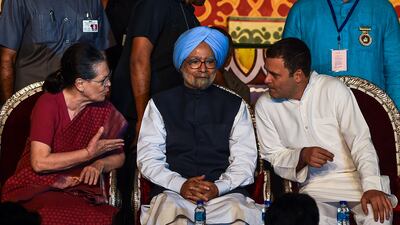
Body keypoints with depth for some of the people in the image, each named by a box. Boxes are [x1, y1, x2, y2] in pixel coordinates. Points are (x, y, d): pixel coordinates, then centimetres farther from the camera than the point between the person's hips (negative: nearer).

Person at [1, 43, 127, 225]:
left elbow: (119, 156, 15)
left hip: (80, 195, 4)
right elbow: (39, 162, -18)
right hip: (36, 189, -4)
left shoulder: (103, 109, 4)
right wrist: (89, 153, -15)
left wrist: (100, 164, -7)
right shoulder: (48, 104, -10)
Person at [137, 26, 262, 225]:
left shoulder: (235, 106, 18)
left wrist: (219, 187, -11)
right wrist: (180, 185, -11)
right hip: (173, 193, 0)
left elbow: (245, 159, 8)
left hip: (225, 193, 1)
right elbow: (147, 158, 7)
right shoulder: (159, 104, 17)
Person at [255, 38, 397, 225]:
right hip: (314, 186, 1)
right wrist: (302, 156, -15)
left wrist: (372, 187, -22)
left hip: (356, 177, -1)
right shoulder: (264, 105, 3)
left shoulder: (334, 89, -5)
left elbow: (360, 141, -8)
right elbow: (273, 156, 7)